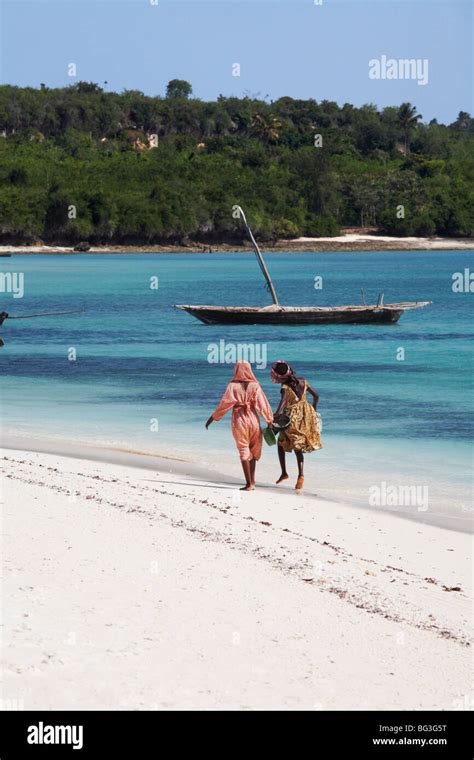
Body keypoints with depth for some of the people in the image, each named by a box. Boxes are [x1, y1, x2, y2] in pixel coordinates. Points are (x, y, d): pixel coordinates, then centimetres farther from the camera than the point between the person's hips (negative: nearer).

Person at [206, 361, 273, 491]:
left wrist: (212, 418, 2)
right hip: (253, 419, 2)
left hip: (239, 421, -2)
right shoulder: (255, 385, -2)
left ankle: (249, 483, -2)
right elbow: (263, 404, -4)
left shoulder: (232, 386, -6)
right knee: (253, 451, 15)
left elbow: (224, 404, -6)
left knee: (244, 451, 4)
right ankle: (252, 481, 16)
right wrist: (269, 420, 3)